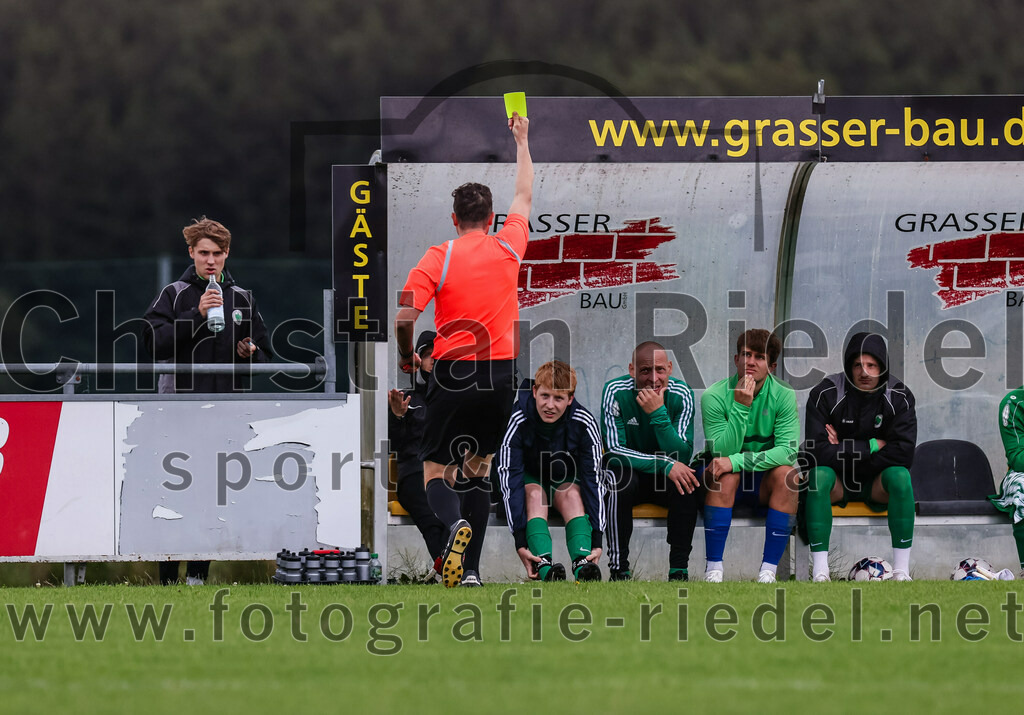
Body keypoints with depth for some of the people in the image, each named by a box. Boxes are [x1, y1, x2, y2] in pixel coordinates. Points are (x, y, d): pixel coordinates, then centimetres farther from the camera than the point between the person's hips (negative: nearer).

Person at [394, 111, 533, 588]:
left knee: (435, 472, 5)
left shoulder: (438, 257, -6)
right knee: (478, 470, 16)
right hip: (502, 374, 3)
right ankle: (469, 568, 7)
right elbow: (524, 195, 22)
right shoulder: (508, 247, 4)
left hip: (453, 372, -3)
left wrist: (407, 357, 5)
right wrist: (521, 141, 34)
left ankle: (456, 524, -28)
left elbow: (404, 317, -14)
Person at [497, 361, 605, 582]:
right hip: (529, 478, -1)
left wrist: (597, 541, -31)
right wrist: (520, 542, -40)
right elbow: (510, 480, -31)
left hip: (566, 479, 1)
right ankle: (544, 567, -53)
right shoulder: (517, 422, -28)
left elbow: (594, 480, -23)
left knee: (572, 494, -32)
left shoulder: (585, 424, -23)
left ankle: (582, 564, -51)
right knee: (534, 494, -34)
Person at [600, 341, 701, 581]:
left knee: (686, 484, -30)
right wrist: (666, 465, -32)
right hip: (629, 471, -1)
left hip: (665, 476, 2)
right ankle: (618, 568, -28)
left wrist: (658, 414, -33)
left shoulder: (681, 394, -12)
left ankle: (679, 570, -22)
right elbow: (614, 449, -21)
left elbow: (682, 455, -19)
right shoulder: (616, 392, -16)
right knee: (621, 479, -35)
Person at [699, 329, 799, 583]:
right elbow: (722, 452, -21)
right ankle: (714, 569, -31)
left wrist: (737, 461, -32)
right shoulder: (714, 396, -13)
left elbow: (788, 452, -21)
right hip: (724, 479, -1)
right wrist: (741, 407, -31)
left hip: (763, 480, 1)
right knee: (724, 473, -34)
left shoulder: (784, 397, -9)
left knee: (787, 473, -29)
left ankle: (769, 569, -27)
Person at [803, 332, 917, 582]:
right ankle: (820, 572, -36)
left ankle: (901, 571, -31)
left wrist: (845, 452, -21)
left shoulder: (899, 397, -10)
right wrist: (871, 446, -21)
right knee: (818, 473, -33)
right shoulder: (826, 394, -13)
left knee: (900, 474, -31)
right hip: (837, 483, -1)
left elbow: (903, 453, -21)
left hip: (876, 482, 1)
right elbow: (815, 451, -23)